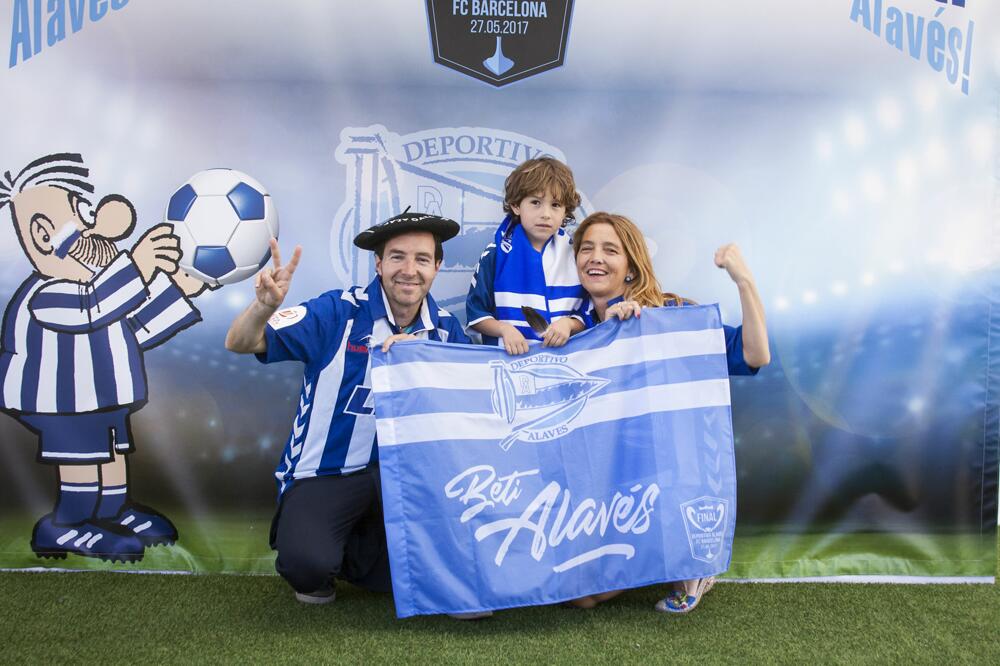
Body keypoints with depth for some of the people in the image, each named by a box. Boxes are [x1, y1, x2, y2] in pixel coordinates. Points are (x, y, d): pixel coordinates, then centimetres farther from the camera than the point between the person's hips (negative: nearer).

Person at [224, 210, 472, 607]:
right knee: (308, 563, -29)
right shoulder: (338, 312, -11)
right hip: (324, 475, -4)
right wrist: (265, 306, -38)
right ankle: (317, 573, 12)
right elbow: (240, 345, -15)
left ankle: (356, 558, 13)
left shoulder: (446, 329, 3)